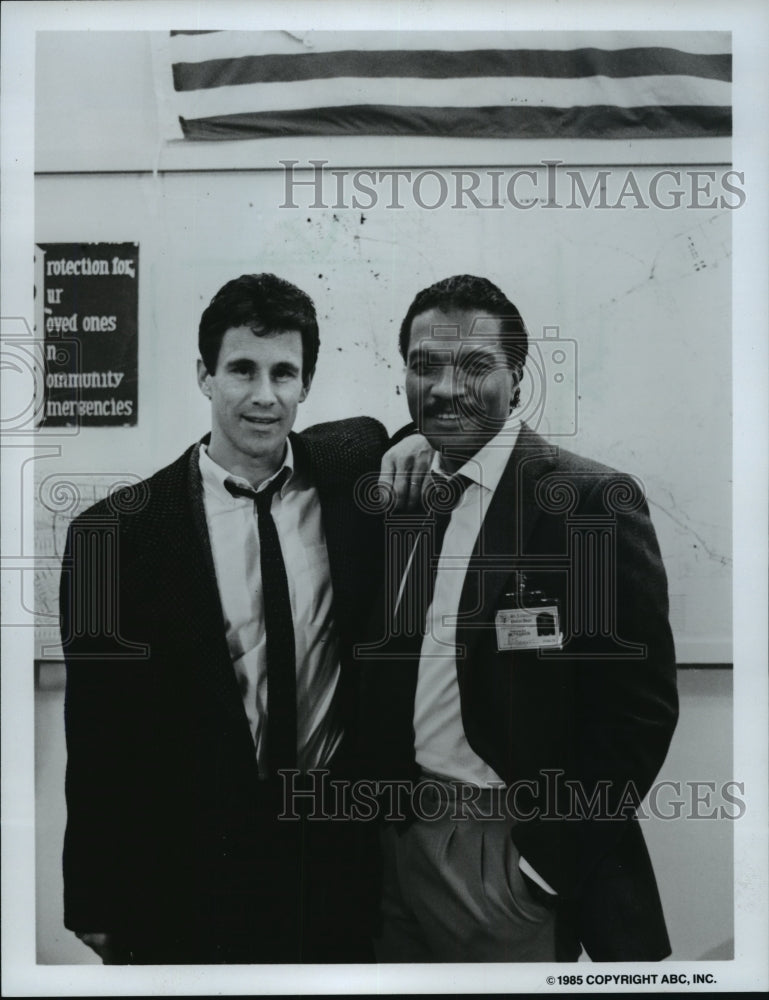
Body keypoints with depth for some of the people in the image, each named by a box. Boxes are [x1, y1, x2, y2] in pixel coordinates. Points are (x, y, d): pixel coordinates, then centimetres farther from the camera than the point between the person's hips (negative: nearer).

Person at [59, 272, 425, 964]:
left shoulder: (354, 469, -5)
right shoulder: (113, 534, -11)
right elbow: (97, 741, -6)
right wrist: (97, 910, -3)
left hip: (339, 850, 3)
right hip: (191, 872, -2)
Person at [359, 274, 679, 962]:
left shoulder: (595, 499, -13)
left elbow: (641, 704, -14)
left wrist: (548, 855, -13)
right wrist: (386, 803, 3)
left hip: (515, 854, -5)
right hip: (400, 838, 5)